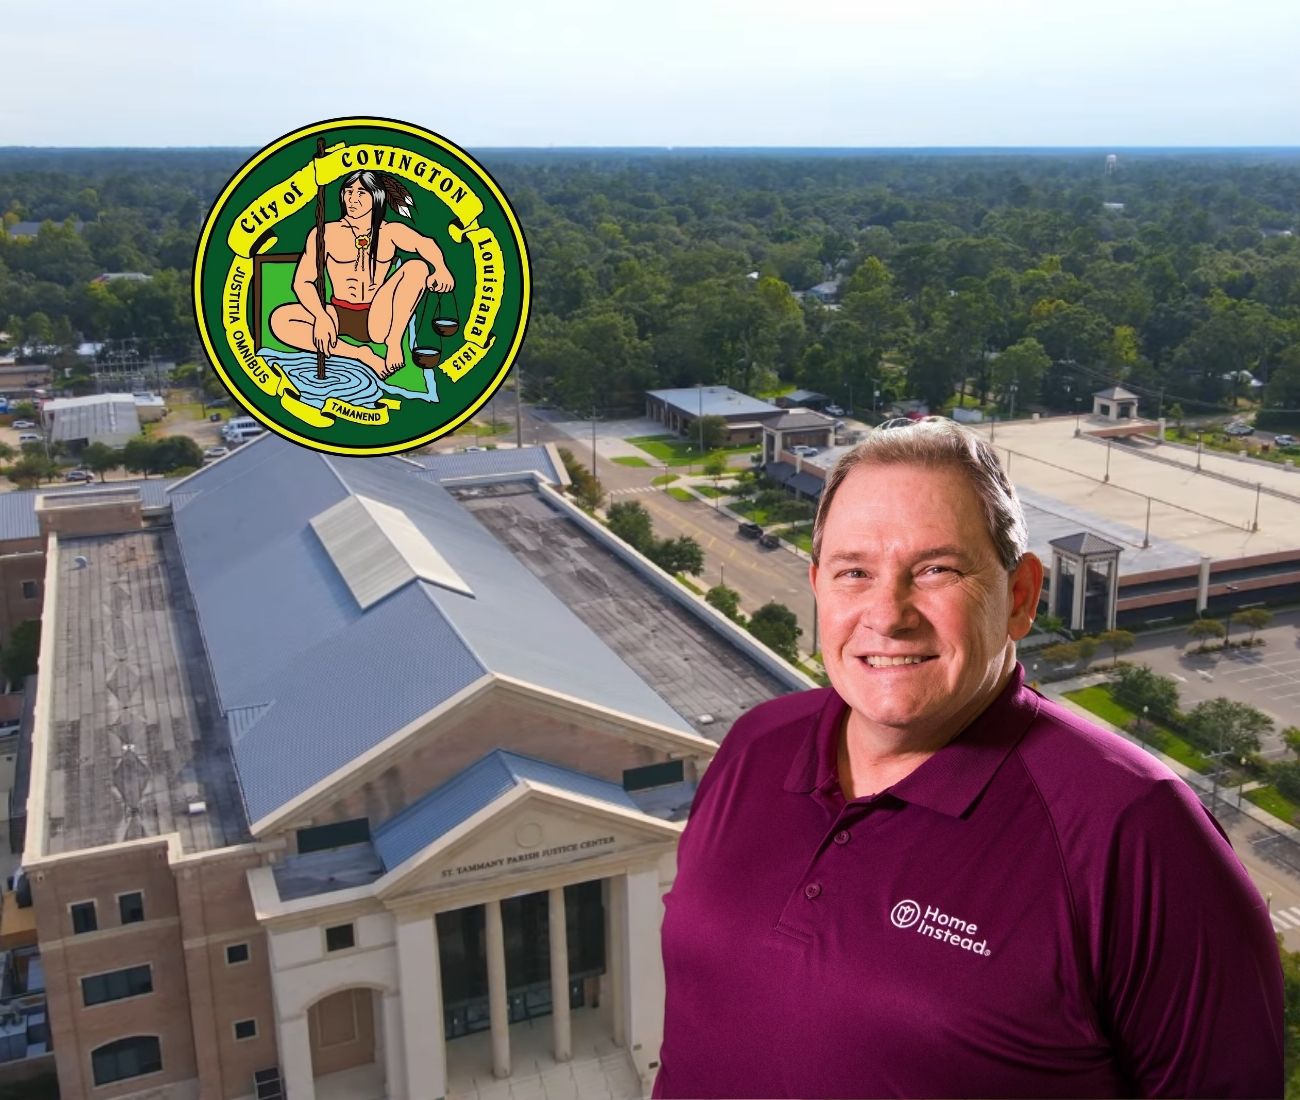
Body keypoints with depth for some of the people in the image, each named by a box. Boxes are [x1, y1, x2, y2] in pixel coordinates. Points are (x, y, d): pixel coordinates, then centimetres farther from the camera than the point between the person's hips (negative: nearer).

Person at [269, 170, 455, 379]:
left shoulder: (390, 232, 3)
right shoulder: (325, 233, 0)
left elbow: (425, 243, -13)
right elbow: (302, 281, -7)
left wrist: (440, 268, -37)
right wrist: (321, 317, -25)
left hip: (377, 320, -1)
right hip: (339, 315, 1)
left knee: (417, 267, -19)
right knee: (279, 319, -25)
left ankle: (394, 340, -20)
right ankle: (362, 354, -27)